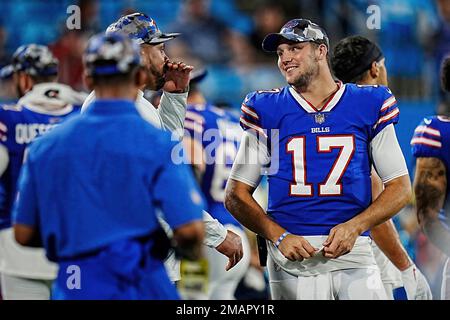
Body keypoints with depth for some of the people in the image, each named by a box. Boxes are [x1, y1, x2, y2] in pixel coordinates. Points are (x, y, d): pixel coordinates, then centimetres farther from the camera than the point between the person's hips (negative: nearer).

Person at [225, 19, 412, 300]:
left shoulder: (368, 105, 7)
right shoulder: (267, 111, 7)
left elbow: (400, 188, 7)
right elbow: (236, 196, 6)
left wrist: (354, 226, -9)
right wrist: (279, 237, -10)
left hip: (353, 250, 0)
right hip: (291, 258, 0)